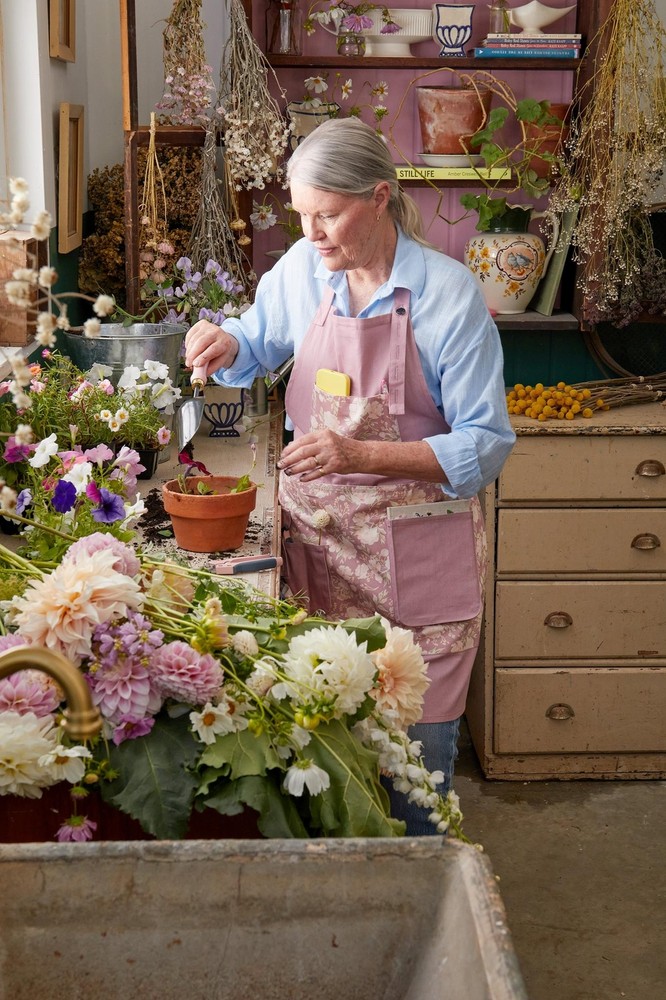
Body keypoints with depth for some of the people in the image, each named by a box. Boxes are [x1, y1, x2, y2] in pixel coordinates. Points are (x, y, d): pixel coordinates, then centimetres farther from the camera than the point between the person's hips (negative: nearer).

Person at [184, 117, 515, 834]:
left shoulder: (449, 292, -13)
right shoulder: (301, 270, 1)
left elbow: (485, 445, -14)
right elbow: (257, 346, 21)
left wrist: (361, 455, -26)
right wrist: (224, 345, -4)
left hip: (415, 551, -4)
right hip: (318, 534, 4)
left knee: (418, 742, 4)